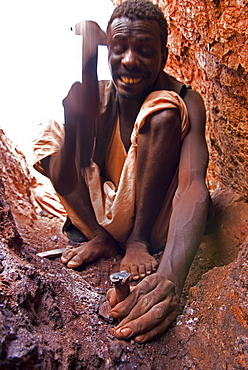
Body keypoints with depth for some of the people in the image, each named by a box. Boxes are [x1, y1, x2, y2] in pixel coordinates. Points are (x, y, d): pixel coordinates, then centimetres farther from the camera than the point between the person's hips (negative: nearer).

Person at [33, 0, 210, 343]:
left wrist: (171, 276, -54)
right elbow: (62, 182, -16)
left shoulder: (185, 102, -18)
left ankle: (139, 240, -16)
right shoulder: (97, 95, -9)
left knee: (163, 113, -25)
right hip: (106, 215, 4)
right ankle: (102, 238, -9)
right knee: (48, 139, -12)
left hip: (157, 219, -3)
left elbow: (193, 185, -37)